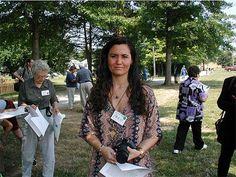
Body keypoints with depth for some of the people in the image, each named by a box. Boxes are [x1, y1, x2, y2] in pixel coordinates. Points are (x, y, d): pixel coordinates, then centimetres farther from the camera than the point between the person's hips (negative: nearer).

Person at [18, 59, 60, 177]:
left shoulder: (49, 84, 1)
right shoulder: (25, 85, -7)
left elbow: (54, 100, 8)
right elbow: (21, 103, -3)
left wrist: (55, 107, -13)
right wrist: (29, 107, -23)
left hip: (47, 118, 2)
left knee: (48, 150, 4)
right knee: (28, 151, 10)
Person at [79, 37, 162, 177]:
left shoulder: (145, 93, -5)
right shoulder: (97, 92, -1)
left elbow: (154, 133, -2)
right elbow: (87, 129, 1)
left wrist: (139, 151, -19)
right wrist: (102, 148, -16)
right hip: (103, 166, 1)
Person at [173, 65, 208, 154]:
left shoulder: (183, 83, 5)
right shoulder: (199, 85, -14)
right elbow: (203, 99, -15)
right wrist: (206, 94, 4)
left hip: (183, 111, 4)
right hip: (195, 112, -4)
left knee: (182, 129, 7)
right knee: (196, 130, 14)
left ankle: (178, 147, 4)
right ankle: (199, 145, 32)